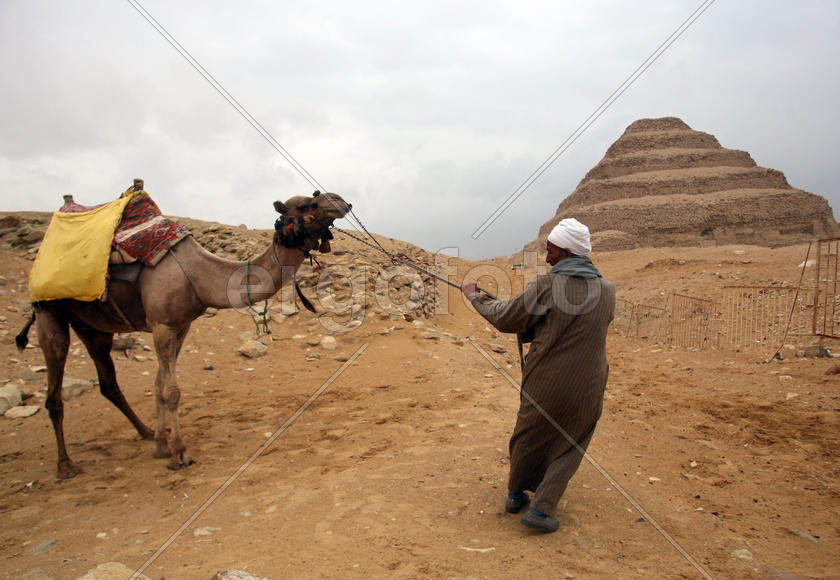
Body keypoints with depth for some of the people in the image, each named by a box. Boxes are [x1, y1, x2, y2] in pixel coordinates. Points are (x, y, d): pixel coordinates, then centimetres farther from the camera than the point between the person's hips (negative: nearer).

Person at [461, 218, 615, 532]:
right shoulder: (607, 290, -1)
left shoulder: (546, 286, -14)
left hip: (544, 383, -2)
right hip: (586, 389, 2)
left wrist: (475, 296, 11)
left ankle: (515, 494, 37)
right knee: (569, 446, 17)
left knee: (528, 437, 19)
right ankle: (541, 509, 13)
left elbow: (505, 318, -5)